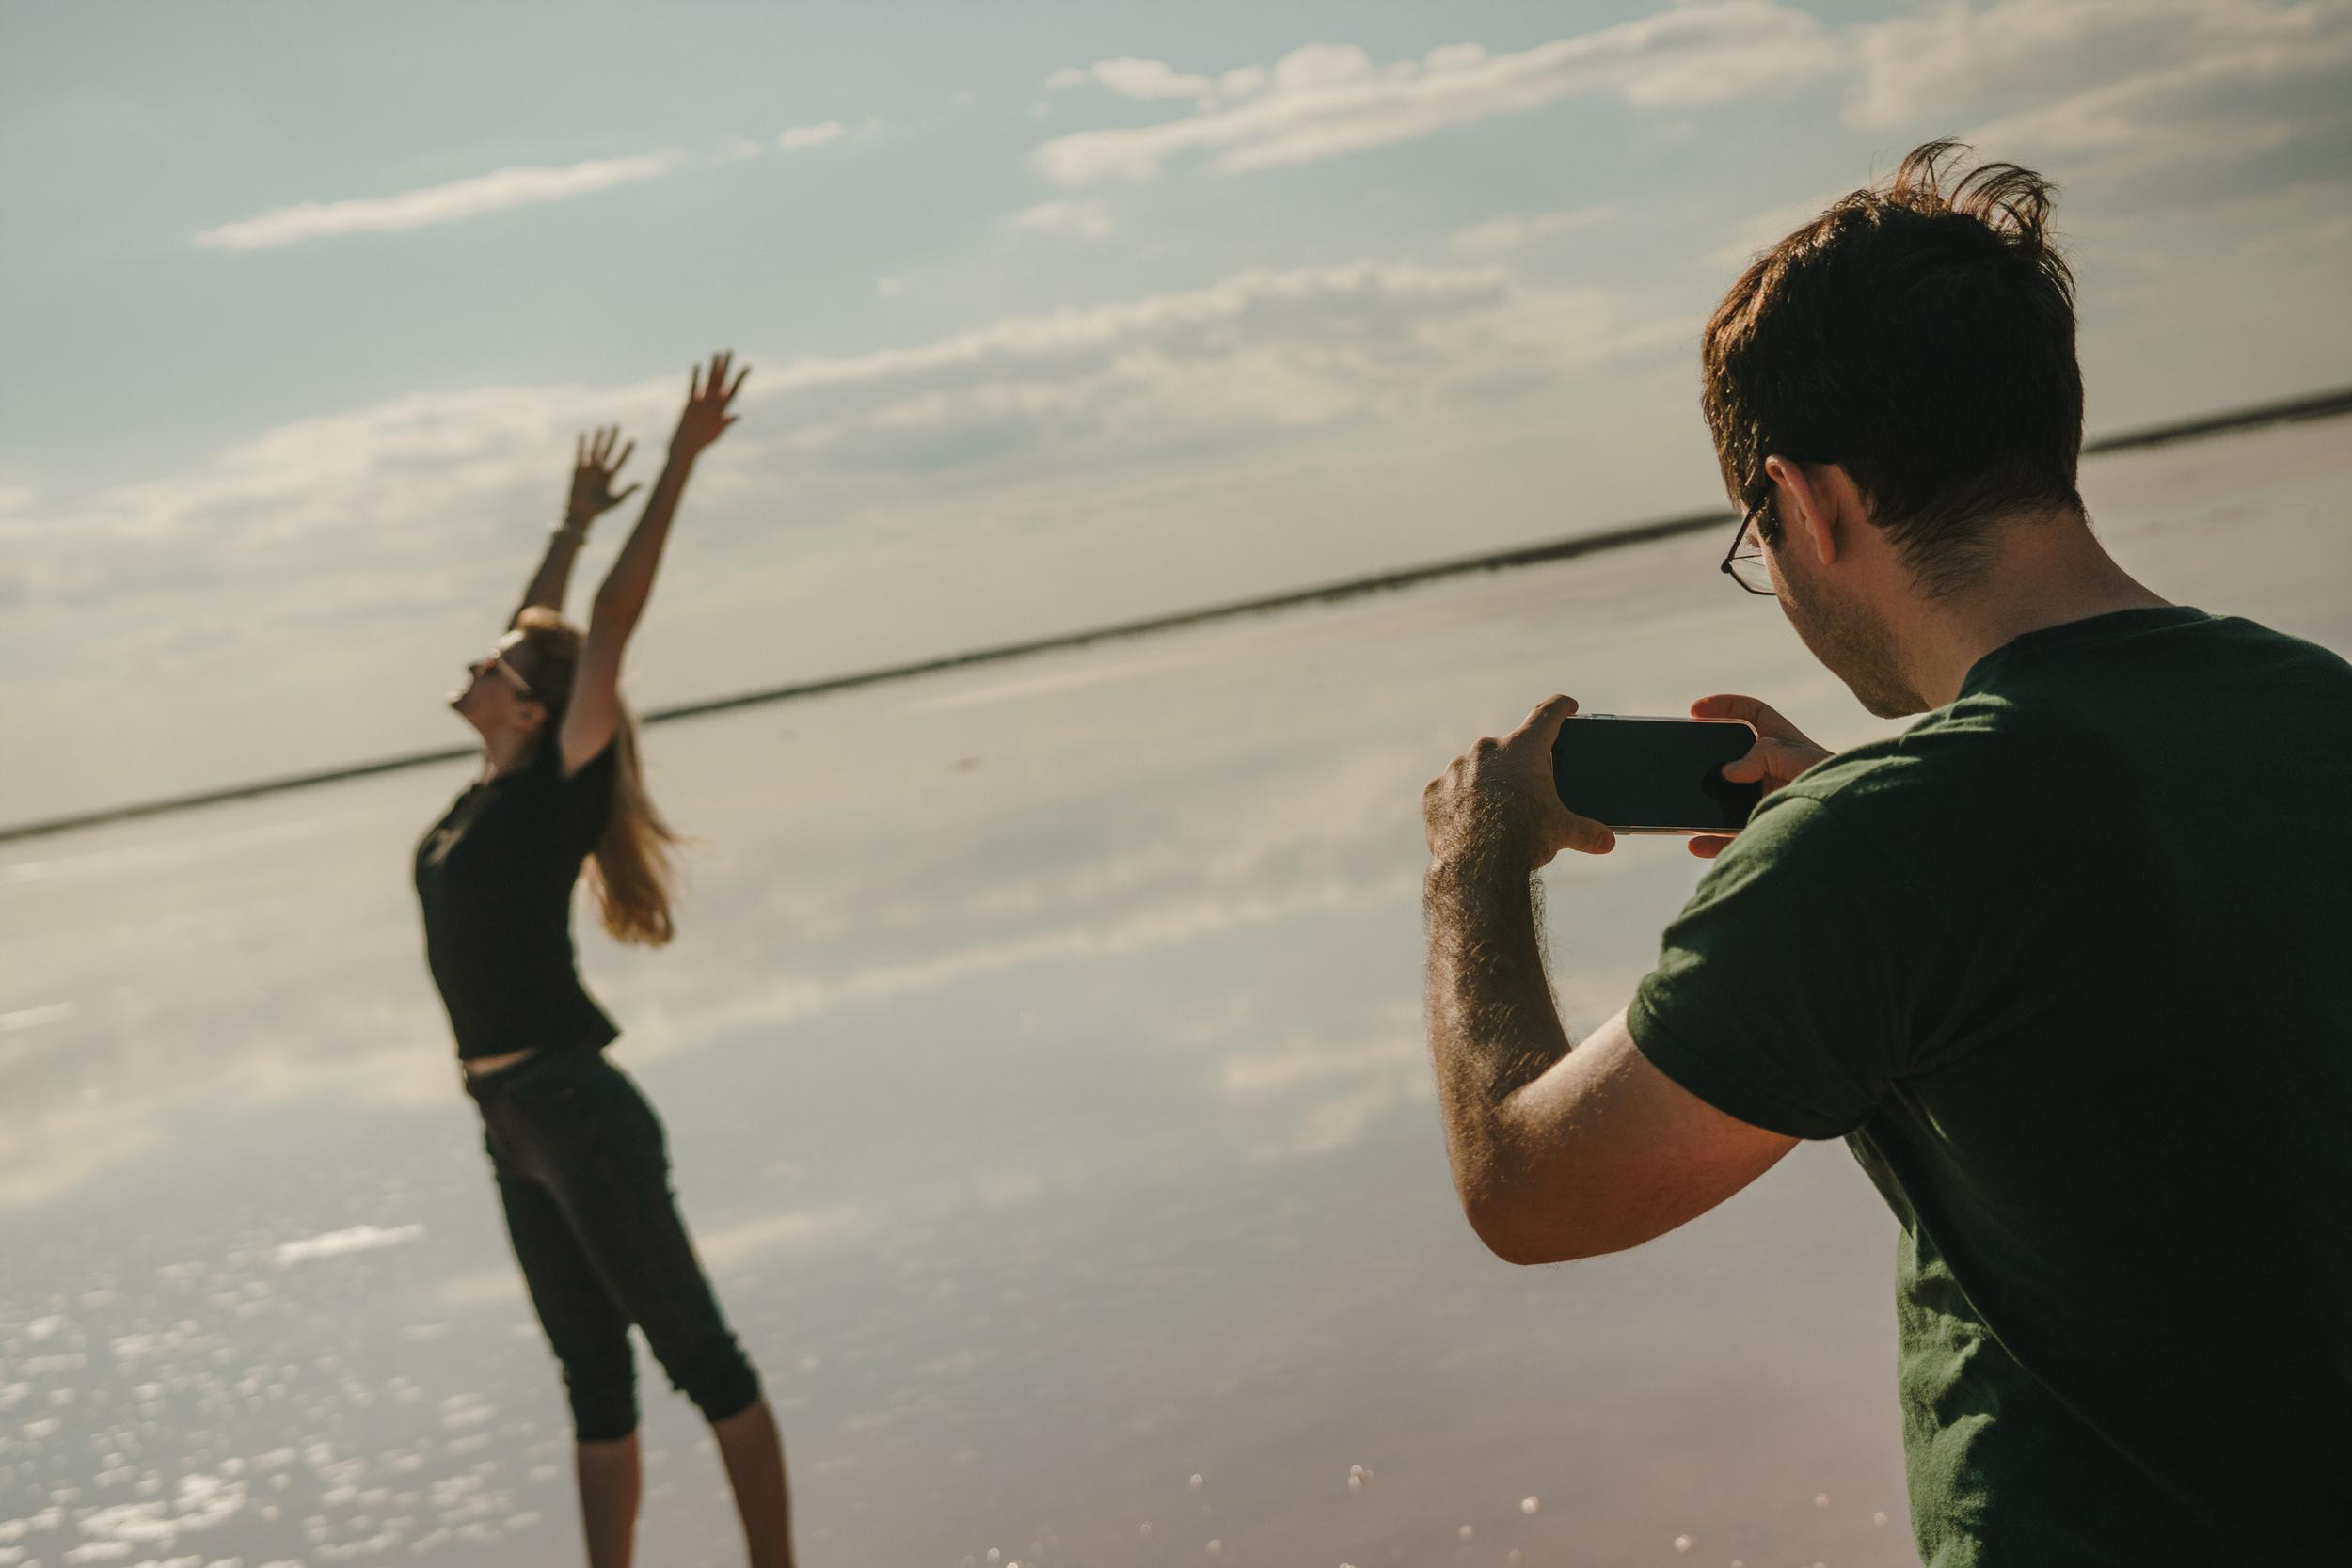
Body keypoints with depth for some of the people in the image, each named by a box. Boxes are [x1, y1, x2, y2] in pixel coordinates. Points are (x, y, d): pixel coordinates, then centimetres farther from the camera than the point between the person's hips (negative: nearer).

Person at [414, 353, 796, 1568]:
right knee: (593, 1375, 13)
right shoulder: (496, 787, 10)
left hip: (577, 1115, -8)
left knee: (695, 1354, -1)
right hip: (516, 1128, 8)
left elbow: (610, 625, -15)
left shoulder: (557, 785, -10)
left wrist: (681, 465, -14)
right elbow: (535, 634, 24)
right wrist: (571, 524, 34)